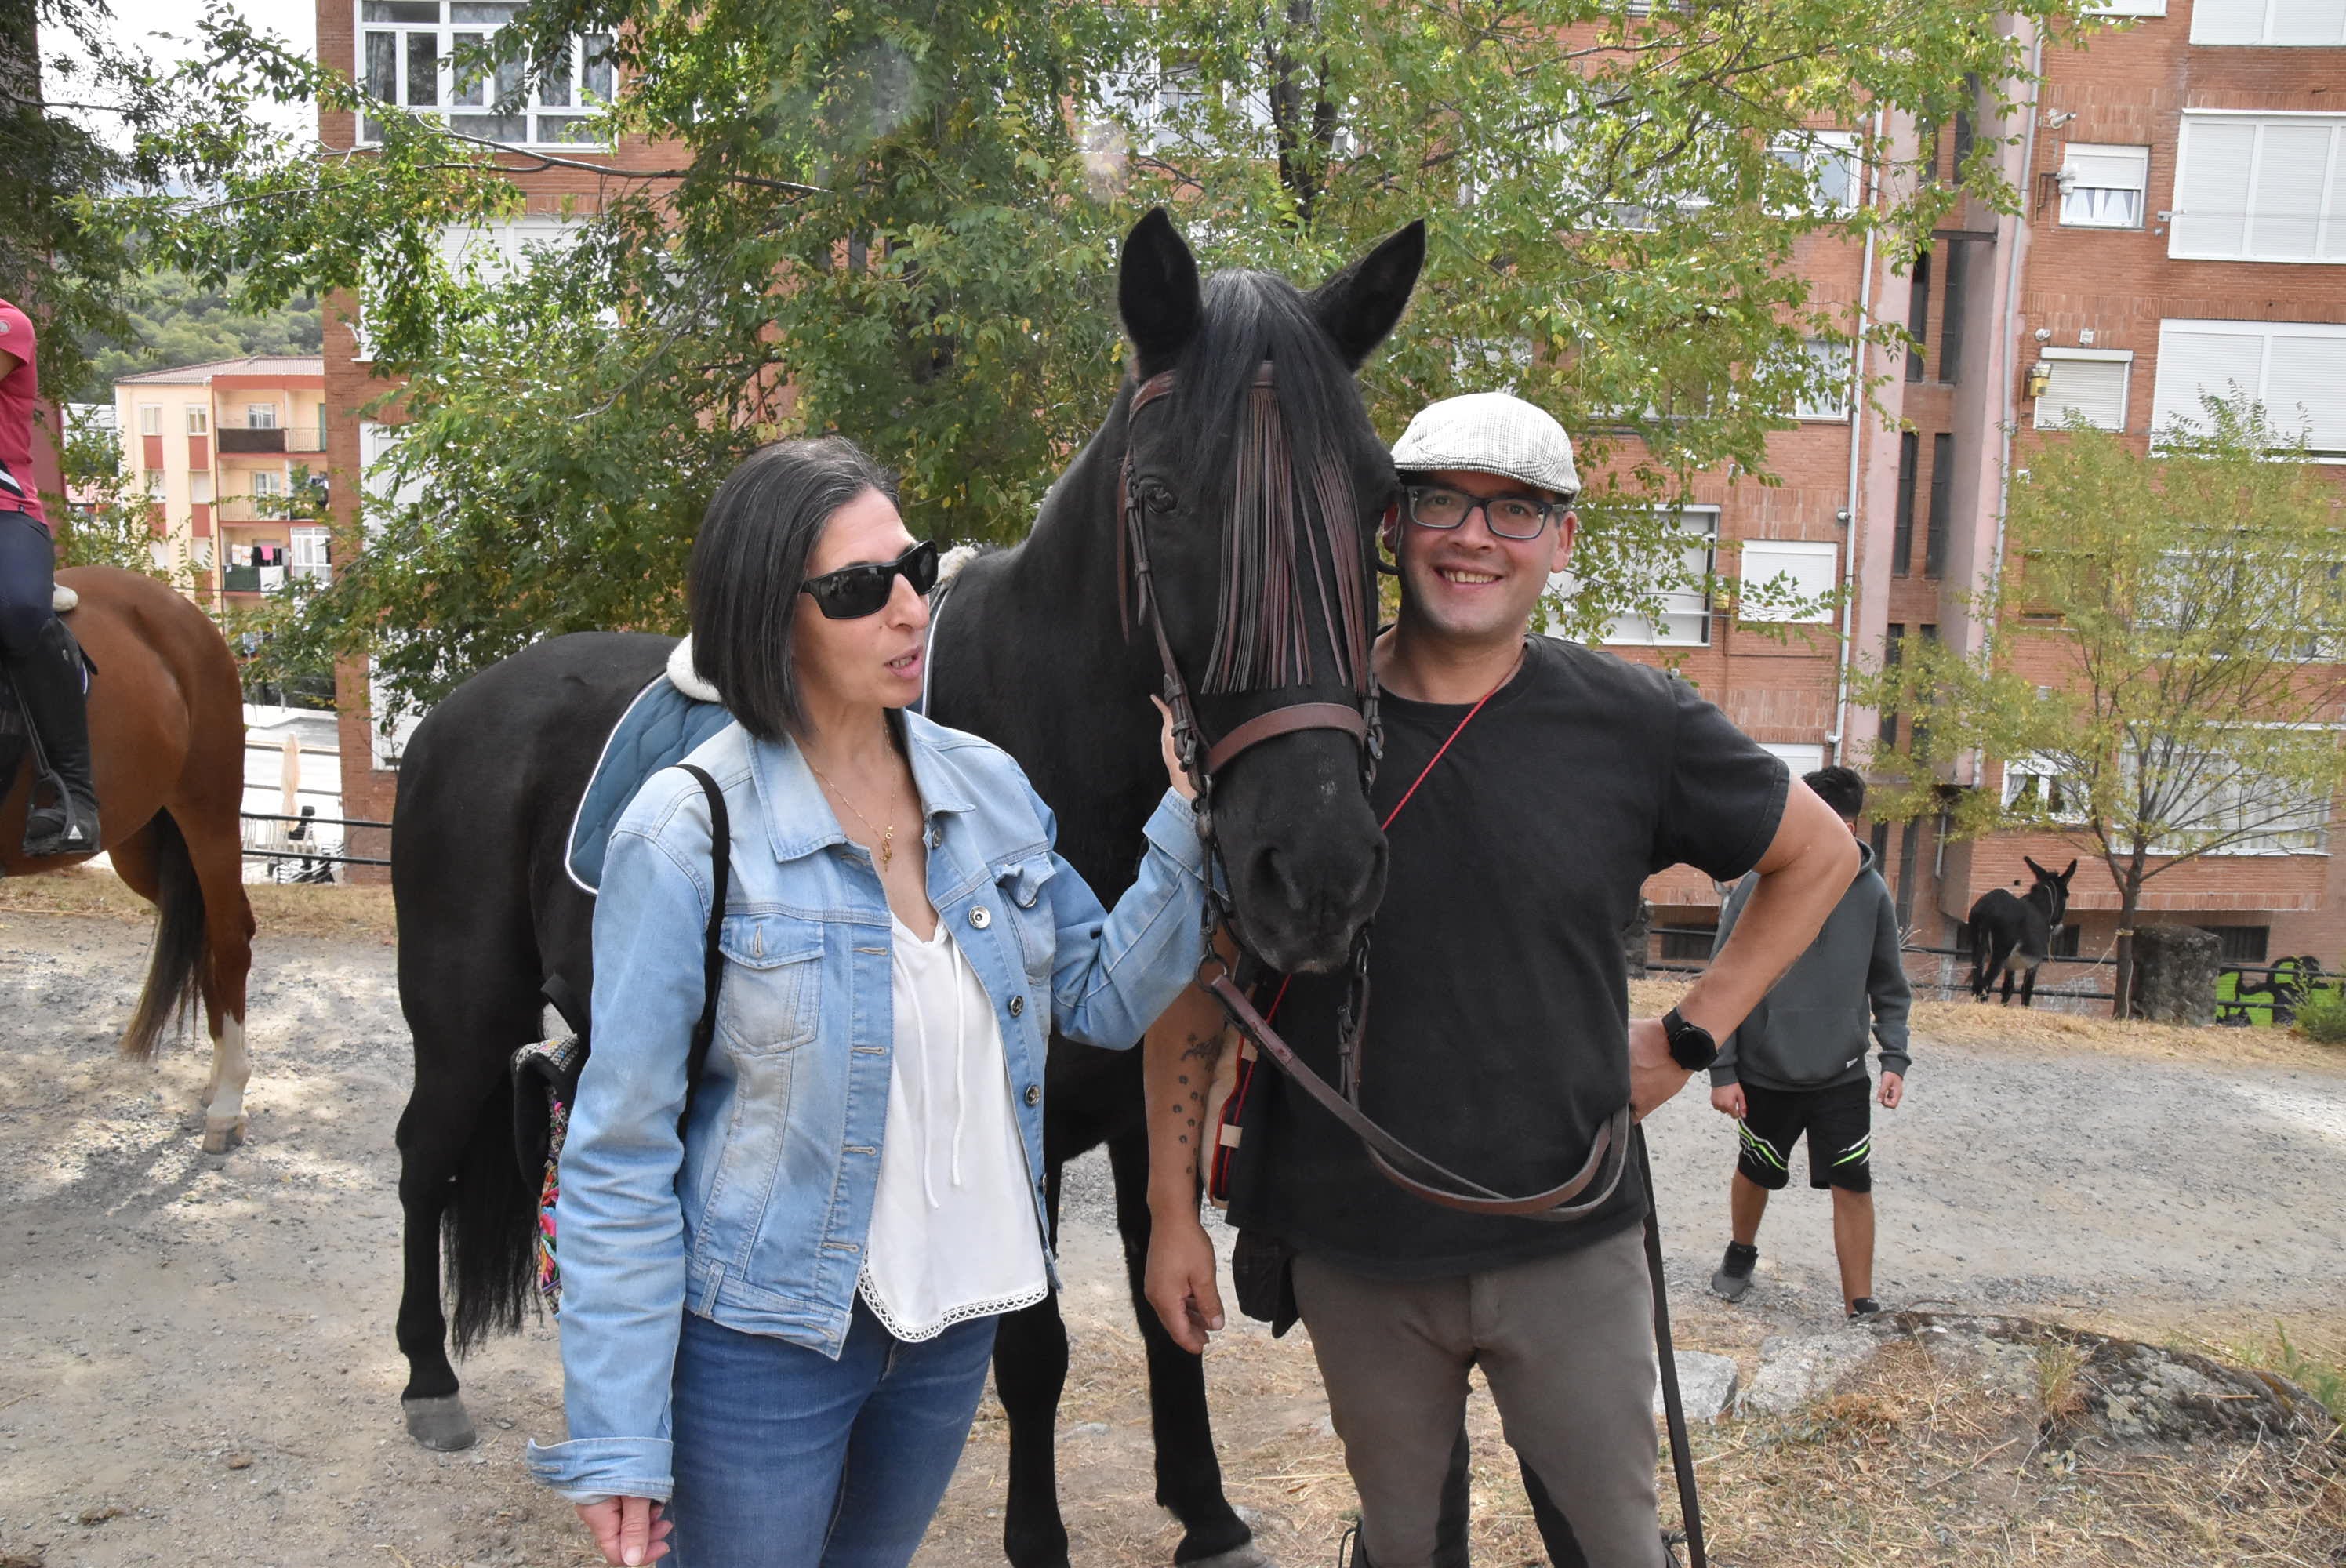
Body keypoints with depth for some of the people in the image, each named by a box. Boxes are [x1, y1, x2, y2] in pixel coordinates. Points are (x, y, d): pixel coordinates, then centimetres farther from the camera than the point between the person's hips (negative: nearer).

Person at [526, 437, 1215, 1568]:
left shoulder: (991, 786, -3)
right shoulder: (690, 834, -18)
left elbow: (1105, 997, 4)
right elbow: (622, 1155, -15)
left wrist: (1188, 823, -9)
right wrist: (616, 1448, -15)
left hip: (955, 1321, 5)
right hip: (764, 1342, -5)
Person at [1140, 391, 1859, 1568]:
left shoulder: (1637, 724, -7)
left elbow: (1819, 855, 9)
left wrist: (1692, 1036, 1)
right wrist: (1172, 1208, -1)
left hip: (1569, 1244, 0)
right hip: (1352, 1252, 1)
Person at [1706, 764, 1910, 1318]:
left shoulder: (1872, 893, -5)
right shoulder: (1758, 887, -13)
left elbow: (1889, 988, 6)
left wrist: (1894, 1058, -4)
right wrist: (1722, 1071, -10)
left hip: (1842, 1077, 1)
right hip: (1765, 1074, -1)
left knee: (1853, 1187, 0)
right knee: (1754, 1174, 17)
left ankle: (1861, 1309, 13)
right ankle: (1741, 1254, 44)